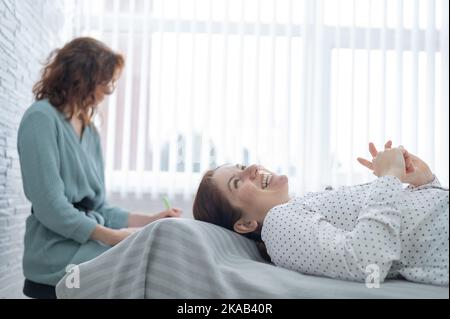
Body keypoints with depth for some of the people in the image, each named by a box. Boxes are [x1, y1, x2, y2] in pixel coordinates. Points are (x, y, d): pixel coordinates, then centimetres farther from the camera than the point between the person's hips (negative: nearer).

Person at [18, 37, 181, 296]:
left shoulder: (90, 130, 15)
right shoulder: (42, 119, -8)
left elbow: (98, 209, 13)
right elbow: (51, 208, -17)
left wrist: (151, 220, 2)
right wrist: (113, 237, -19)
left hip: (91, 239, 7)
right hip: (57, 250, -7)